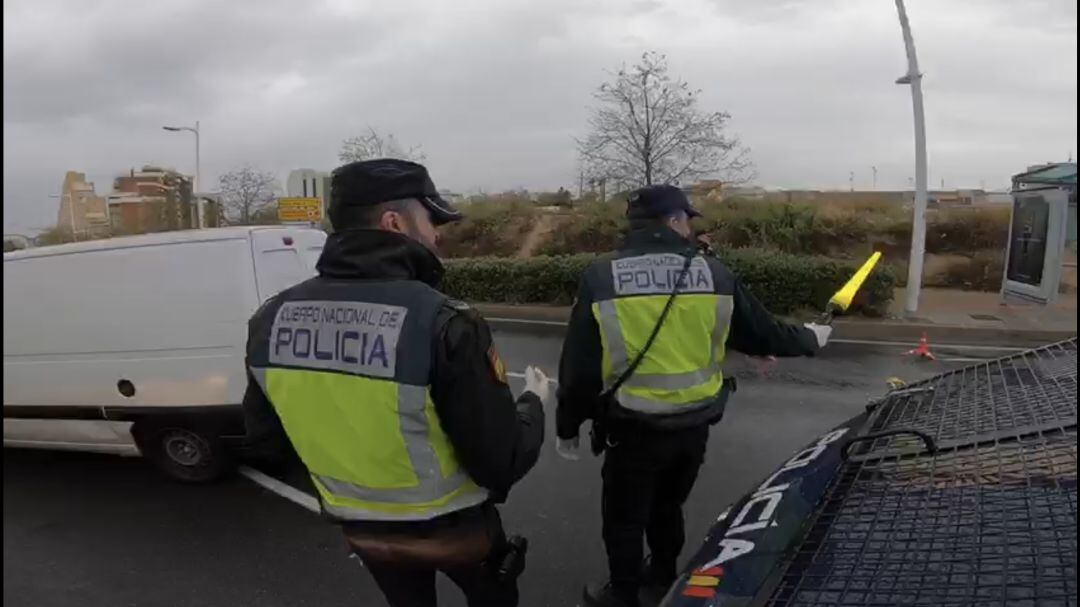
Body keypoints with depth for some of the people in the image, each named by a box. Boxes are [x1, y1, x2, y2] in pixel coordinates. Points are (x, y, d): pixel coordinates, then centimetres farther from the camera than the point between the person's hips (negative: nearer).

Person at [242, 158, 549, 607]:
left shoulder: (270, 320, -12)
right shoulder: (443, 323, -29)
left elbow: (263, 440, 0)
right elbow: (504, 463, -25)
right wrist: (532, 401, -5)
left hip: (363, 531, 4)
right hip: (452, 530, -4)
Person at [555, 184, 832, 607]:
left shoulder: (601, 278, -12)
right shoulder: (714, 273, -5)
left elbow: (578, 367, -10)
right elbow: (763, 334, 6)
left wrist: (567, 428, 3)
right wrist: (809, 338, 27)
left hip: (634, 430, -4)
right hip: (694, 425, 4)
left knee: (623, 519, 17)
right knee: (667, 507, 27)